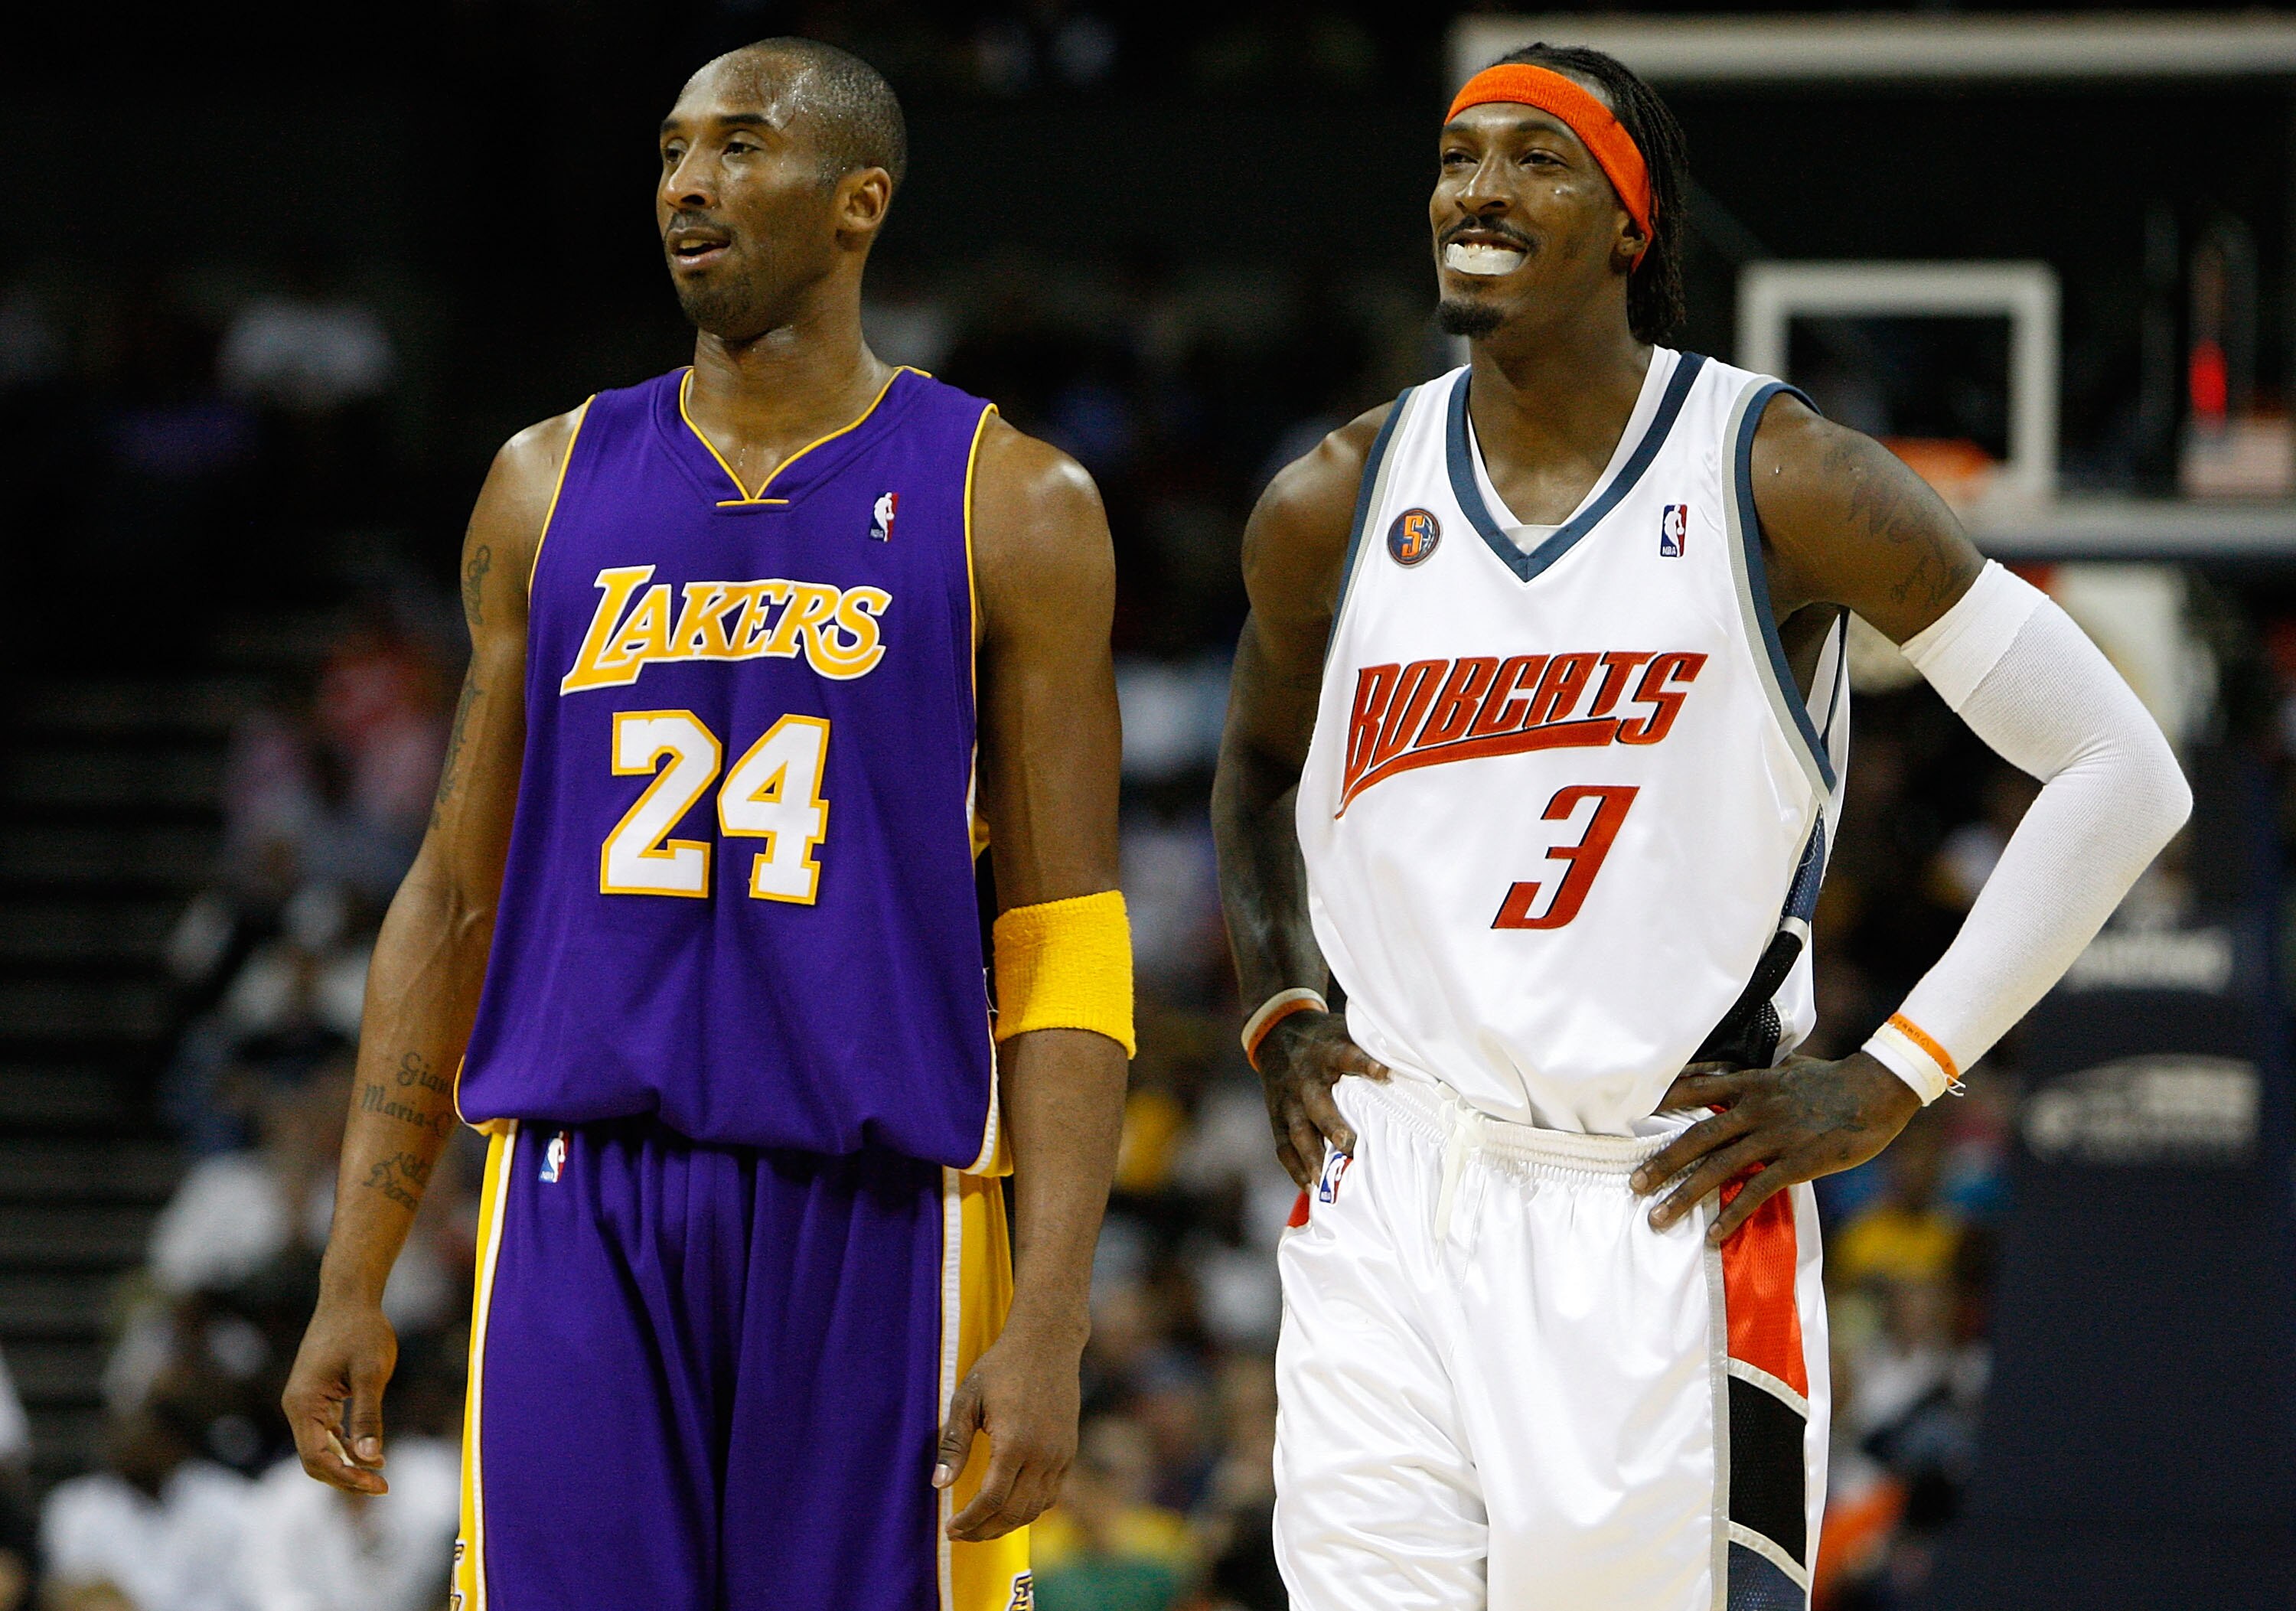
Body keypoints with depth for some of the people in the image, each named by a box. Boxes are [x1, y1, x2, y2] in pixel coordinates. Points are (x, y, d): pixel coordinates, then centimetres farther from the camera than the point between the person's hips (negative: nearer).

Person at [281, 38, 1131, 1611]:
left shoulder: (1010, 509, 2)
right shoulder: (553, 488, 12)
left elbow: (1066, 949, -2)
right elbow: (456, 899, 15)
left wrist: (1050, 1318, -13)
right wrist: (353, 1281, 9)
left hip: (874, 1204, -2)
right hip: (581, 1208, 2)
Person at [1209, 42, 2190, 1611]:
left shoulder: (1778, 482, -6)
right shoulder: (1336, 509, 6)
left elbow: (2121, 773, -3)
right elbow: (1261, 774, 29)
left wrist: (1896, 1080, -5)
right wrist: (1280, 1016, 13)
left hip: (1671, 1215, -3)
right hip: (1385, 1215, 4)